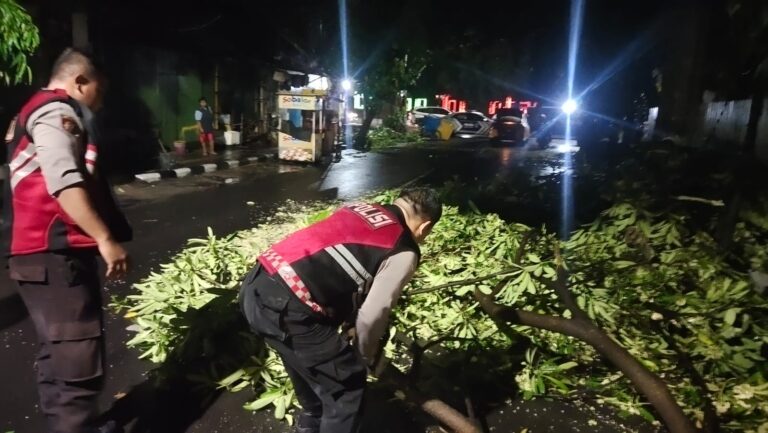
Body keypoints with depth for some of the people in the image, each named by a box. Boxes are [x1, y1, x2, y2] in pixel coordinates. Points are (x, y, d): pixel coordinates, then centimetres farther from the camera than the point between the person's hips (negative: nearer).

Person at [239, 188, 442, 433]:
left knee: (308, 362, 34)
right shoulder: (404, 253, 0)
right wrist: (366, 357, 18)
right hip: (284, 307, -9)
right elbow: (370, 317, -2)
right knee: (347, 388, 12)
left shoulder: (360, 208, 20)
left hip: (255, 285, 9)